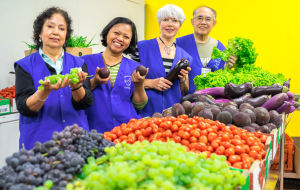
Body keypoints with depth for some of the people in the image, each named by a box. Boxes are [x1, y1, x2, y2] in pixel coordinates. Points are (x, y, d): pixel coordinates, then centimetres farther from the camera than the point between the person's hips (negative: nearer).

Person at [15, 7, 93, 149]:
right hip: (39, 141, -2)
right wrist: (45, 90, -27)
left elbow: (86, 103, -4)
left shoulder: (78, 63, 6)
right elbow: (24, 108, -9)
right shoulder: (25, 66, 0)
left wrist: (76, 86, -24)